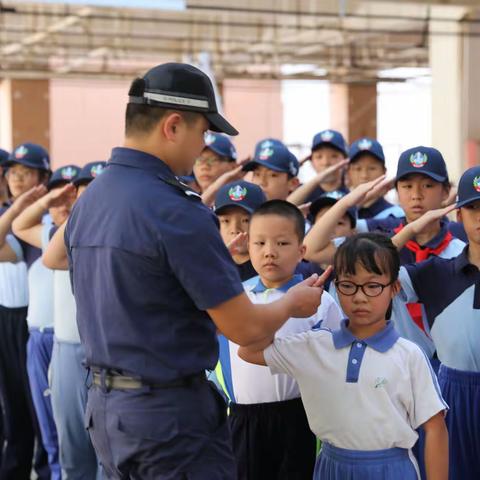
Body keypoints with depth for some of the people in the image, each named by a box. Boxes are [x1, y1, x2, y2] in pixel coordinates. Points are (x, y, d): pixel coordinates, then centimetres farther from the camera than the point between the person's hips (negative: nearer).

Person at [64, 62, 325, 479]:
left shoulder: (85, 203, 5)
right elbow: (244, 328, -17)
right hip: (170, 413, -8)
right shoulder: (174, 211, -20)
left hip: (103, 406, 8)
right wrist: (292, 303, 3)